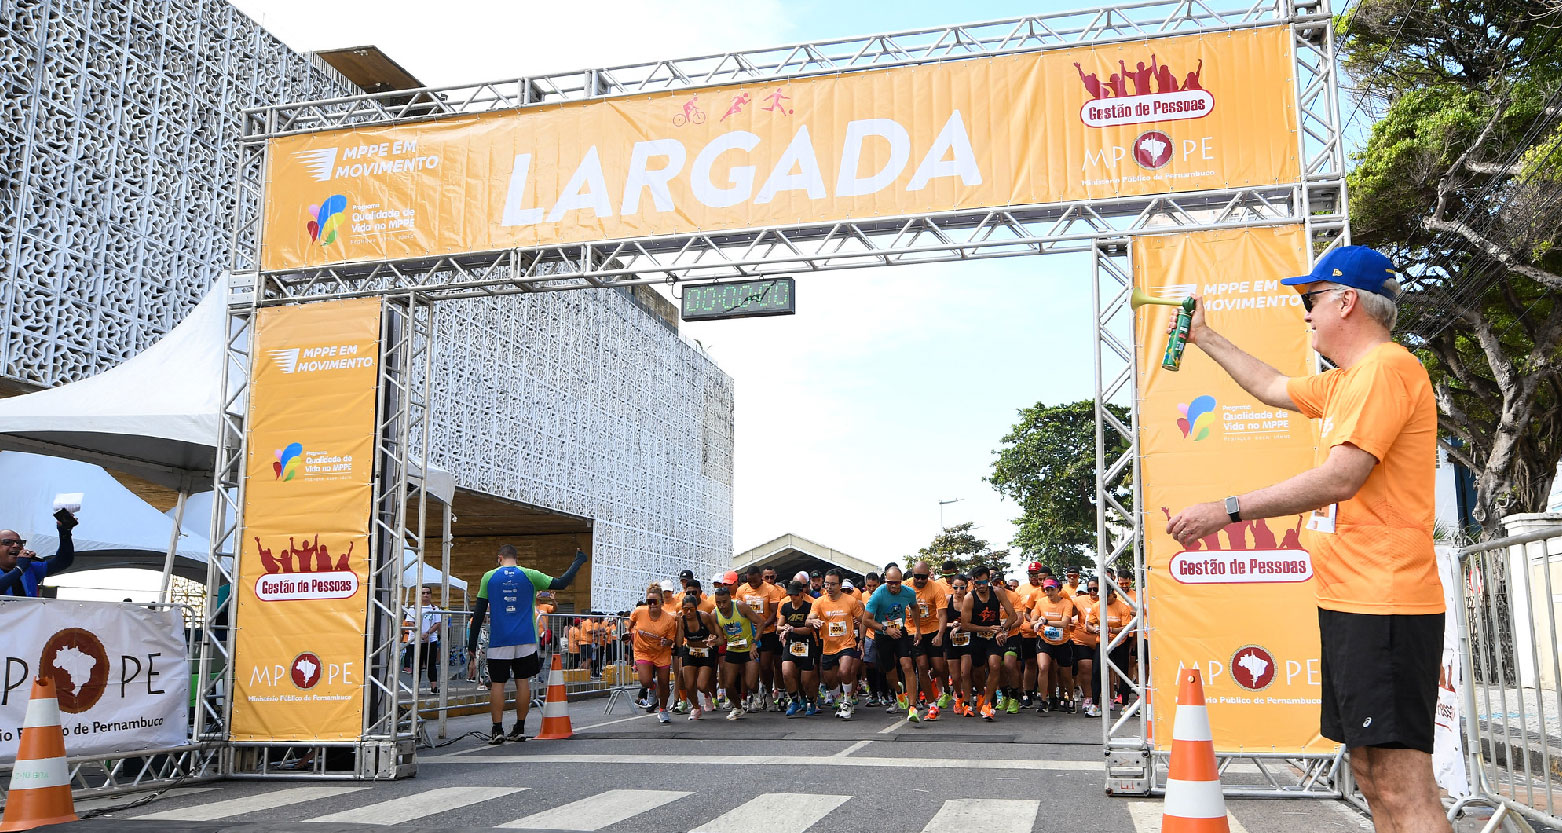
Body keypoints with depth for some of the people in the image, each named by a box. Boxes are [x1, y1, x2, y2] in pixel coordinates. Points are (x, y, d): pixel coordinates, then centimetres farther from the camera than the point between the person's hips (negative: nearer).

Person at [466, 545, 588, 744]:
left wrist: (472, 645, 6)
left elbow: (479, 612, 3)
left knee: (497, 684, 4)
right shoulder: (529, 575, 2)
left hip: (499, 640, 0)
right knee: (523, 682, 8)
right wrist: (578, 562, 14)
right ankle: (520, 729, 10)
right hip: (525, 639, 1)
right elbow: (561, 583, 0)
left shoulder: (489, 577, 4)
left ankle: (497, 730, -2)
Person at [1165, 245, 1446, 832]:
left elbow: (1340, 478, -20)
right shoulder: (1345, 382, 19)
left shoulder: (1385, 366, -12)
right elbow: (1274, 388, 36)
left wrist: (1226, 511, -17)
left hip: (1384, 605, -10)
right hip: (1350, 604, 11)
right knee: (1369, 769, 12)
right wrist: (1204, 337, 41)